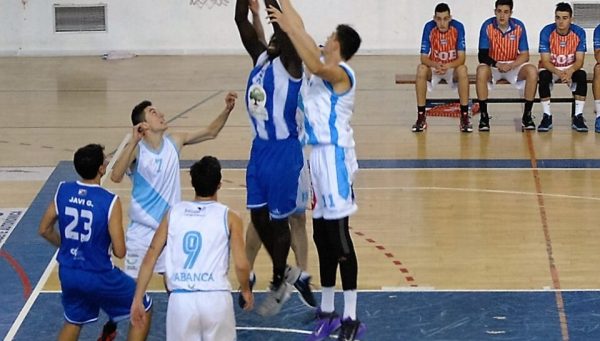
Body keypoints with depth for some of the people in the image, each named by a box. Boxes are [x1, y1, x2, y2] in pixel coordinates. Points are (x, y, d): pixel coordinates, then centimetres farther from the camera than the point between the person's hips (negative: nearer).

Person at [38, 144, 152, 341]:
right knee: (143, 310, 16)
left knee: (73, 321, 30)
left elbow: (44, 230, 6)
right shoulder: (109, 201, -20)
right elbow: (119, 252, -19)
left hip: (68, 273, 5)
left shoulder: (63, 191, -6)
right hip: (99, 276, -5)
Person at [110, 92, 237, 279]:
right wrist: (133, 142, -37)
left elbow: (210, 133, 6)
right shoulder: (136, 149, -16)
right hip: (142, 230, -4)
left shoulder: (174, 142, -1)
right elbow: (116, 177, -32)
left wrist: (227, 109, -9)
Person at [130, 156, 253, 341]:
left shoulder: (173, 213, 9)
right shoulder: (229, 217, 2)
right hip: (216, 299, -1)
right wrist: (246, 290, 18)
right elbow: (241, 265, -3)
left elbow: (149, 259, 7)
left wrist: (137, 300, 11)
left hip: (181, 300, 2)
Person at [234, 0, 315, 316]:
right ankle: (284, 274, 28)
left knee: (277, 220, 4)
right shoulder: (260, 57, 5)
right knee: (258, 217, 12)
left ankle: (279, 284, 19)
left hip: (283, 151, -7)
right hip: (259, 149, 7)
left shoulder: (289, 64, -13)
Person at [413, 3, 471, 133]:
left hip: (452, 67, -1)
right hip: (434, 66, 1)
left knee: (462, 70, -34)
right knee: (421, 69, -31)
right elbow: (424, 58, -18)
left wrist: (448, 66, -40)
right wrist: (436, 65, -39)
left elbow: (461, 58, -21)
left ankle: (464, 116, -26)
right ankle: (421, 117, -24)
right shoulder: (429, 27, -18)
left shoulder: (458, 27, -19)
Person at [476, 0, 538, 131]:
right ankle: (484, 115, -26)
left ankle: (527, 115, -17)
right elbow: (482, 55, -14)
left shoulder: (519, 26, -9)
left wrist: (510, 66, -25)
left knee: (532, 71, -28)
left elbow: (524, 55, -7)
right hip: (493, 66, -1)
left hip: (514, 65, 2)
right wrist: (497, 65, -32)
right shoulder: (487, 26, -13)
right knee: (481, 70, -35)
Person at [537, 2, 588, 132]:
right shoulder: (546, 32, -20)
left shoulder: (579, 32, -16)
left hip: (571, 68, 1)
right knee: (544, 76, -33)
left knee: (582, 75, -30)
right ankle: (547, 117, -24)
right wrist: (559, 73, -39)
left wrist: (570, 71, -38)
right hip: (551, 68, -1)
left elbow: (579, 61, -16)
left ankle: (578, 117, -26)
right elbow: (545, 61, -20)